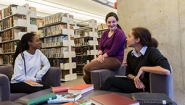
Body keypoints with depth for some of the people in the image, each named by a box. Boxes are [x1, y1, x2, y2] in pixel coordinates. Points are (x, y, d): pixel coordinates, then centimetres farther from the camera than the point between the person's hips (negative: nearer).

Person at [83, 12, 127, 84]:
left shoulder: (119, 33, -9)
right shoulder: (105, 33, 15)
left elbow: (113, 51, -16)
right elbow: (100, 47, 9)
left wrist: (102, 56, -12)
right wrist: (100, 55, -12)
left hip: (115, 59, -8)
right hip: (106, 58, 8)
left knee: (87, 68, -22)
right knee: (86, 77, -2)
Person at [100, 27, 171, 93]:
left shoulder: (152, 52, -13)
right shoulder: (130, 54, 8)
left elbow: (167, 70, -29)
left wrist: (143, 68, -20)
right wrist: (134, 78, -8)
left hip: (146, 87, -5)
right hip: (136, 84, 6)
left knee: (110, 80, -16)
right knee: (112, 90, -27)